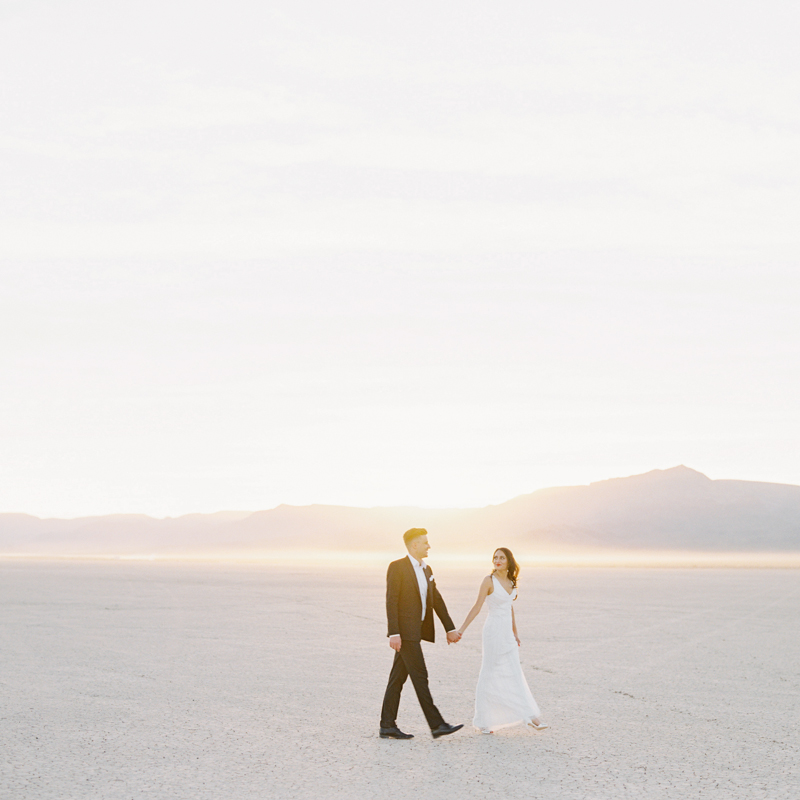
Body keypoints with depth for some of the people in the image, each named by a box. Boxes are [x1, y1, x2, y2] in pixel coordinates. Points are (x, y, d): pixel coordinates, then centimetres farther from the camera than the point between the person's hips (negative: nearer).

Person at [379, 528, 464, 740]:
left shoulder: (426, 570, 15)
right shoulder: (397, 567, -10)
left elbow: (437, 600, 17)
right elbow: (391, 601, -15)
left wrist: (450, 628, 13)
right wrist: (393, 633, -21)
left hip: (416, 630, 8)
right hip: (404, 631, -8)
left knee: (398, 678, 9)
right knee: (419, 675, -8)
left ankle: (388, 726, 12)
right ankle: (437, 725, -7)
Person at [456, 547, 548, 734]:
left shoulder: (511, 581, 10)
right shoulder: (489, 580, -9)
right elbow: (477, 607, -10)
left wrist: (515, 633, 24)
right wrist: (461, 629, -15)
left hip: (507, 632, 7)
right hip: (494, 629, -6)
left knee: (514, 674, 7)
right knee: (490, 674, -1)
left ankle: (530, 717, 9)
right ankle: (482, 721, 8)